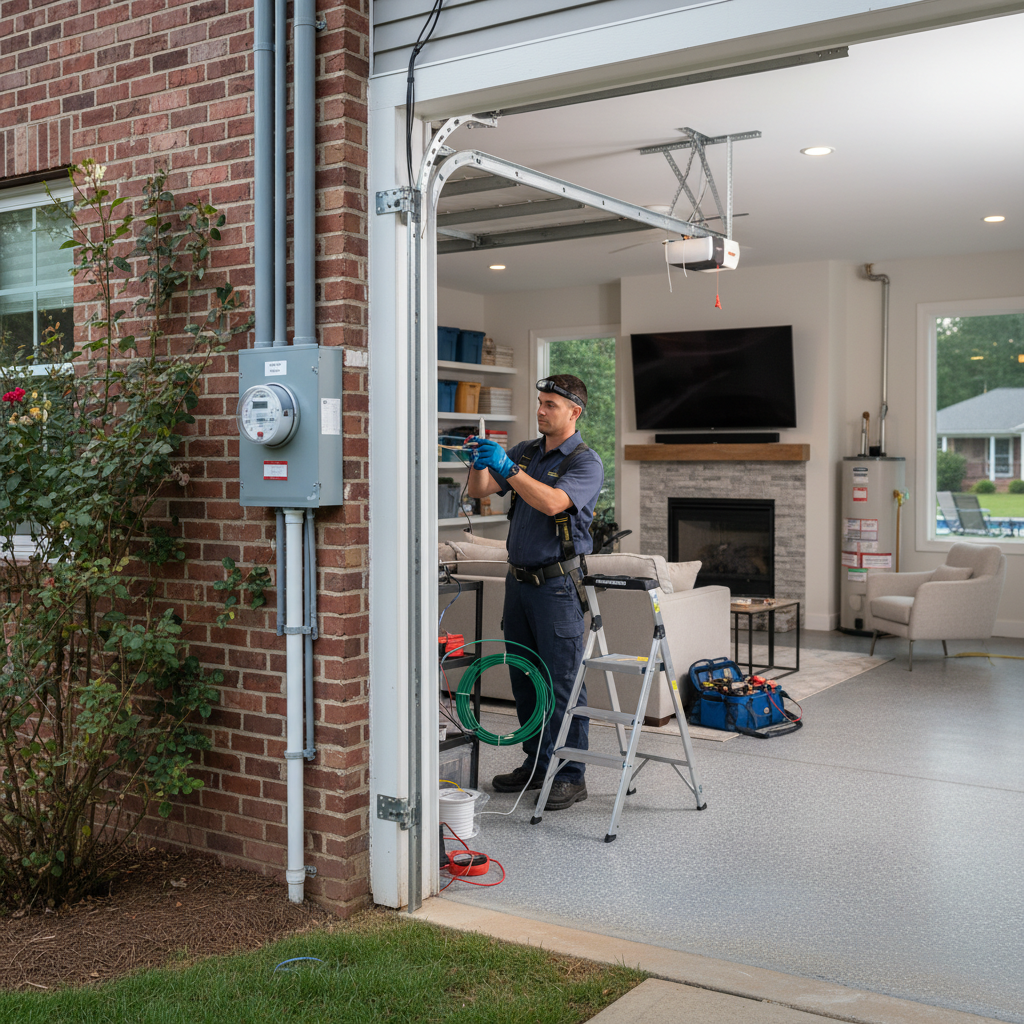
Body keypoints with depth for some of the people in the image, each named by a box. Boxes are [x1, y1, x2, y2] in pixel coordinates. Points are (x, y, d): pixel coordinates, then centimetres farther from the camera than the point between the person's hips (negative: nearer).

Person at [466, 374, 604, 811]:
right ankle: (536, 763, 26)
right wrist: (480, 461, -13)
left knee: (562, 681, -4)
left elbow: (552, 502, -25)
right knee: (524, 678, 13)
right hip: (519, 578, 7)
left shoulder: (585, 462, -8)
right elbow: (480, 491, 7)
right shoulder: (525, 451, 13)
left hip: (557, 583, -7)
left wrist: (505, 467, -32)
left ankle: (571, 777, 4)